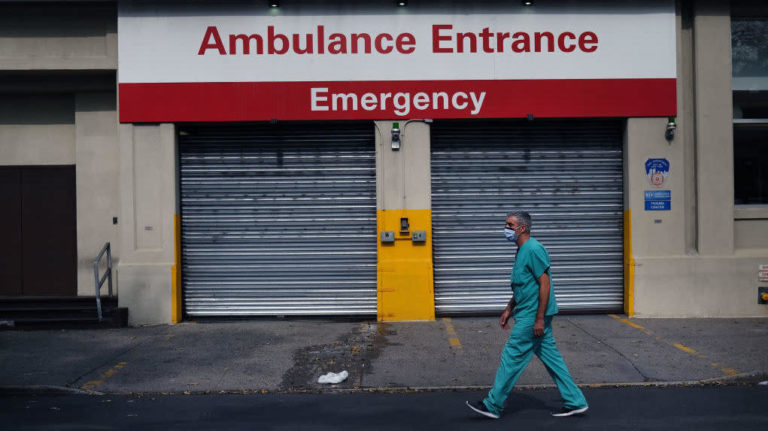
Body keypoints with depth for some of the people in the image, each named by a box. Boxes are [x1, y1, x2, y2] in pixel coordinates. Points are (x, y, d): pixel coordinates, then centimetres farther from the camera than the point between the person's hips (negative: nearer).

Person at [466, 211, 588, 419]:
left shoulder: (533, 249, -17)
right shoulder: (522, 250, 15)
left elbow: (545, 284, -20)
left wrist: (539, 318, -22)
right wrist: (509, 309, 22)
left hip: (532, 316, -10)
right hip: (527, 314, 10)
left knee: (512, 357, -3)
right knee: (551, 357, 12)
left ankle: (493, 405, 6)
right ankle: (575, 402, 18)